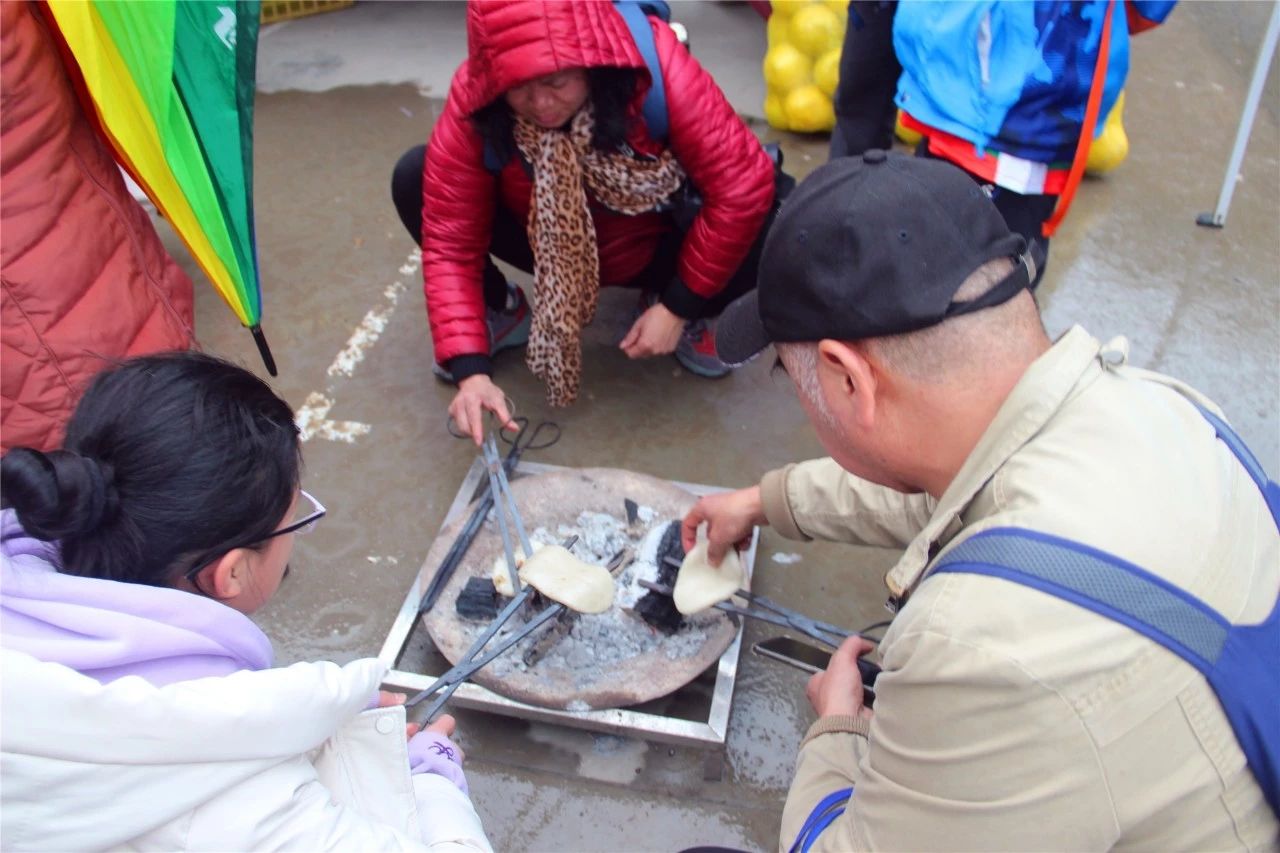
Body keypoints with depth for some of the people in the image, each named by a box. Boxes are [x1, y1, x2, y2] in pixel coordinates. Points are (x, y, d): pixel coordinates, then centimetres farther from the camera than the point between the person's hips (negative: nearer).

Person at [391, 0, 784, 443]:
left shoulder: (655, 65, -32)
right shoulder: (475, 101, -27)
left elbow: (744, 183, -29)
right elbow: (451, 239, -24)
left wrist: (678, 308, -24)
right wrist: (471, 369, -34)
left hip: (655, 245, -1)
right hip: (549, 252, 1)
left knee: (773, 223, -31)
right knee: (414, 178, -23)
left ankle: (685, 315, 2)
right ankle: (502, 311, 4)